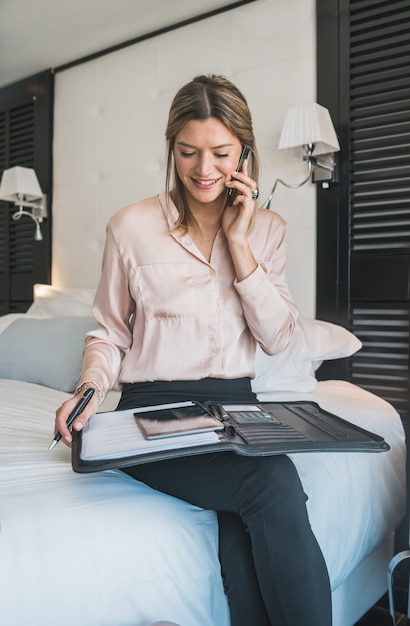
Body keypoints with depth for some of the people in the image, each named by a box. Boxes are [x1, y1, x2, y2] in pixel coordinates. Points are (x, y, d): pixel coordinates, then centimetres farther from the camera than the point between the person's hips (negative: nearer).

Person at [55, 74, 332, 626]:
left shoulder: (267, 229, 9)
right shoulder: (131, 226, 3)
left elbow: (278, 338, 0)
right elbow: (109, 332, 9)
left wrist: (238, 240, -5)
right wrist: (92, 387, -12)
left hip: (235, 402, 3)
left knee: (247, 519, -30)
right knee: (275, 487, -28)